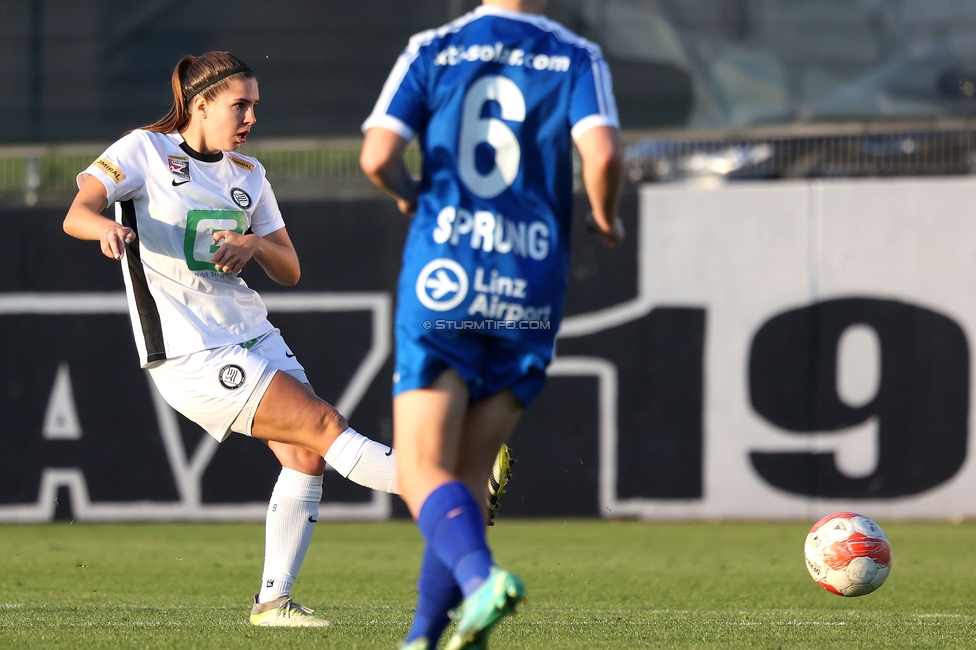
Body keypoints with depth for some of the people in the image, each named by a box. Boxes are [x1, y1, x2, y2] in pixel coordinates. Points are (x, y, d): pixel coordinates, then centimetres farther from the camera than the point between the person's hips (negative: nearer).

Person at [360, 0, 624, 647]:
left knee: (423, 474, -4)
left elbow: (377, 158, -7)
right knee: (466, 478, 13)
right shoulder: (577, 58, 2)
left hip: (443, 281, -1)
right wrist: (605, 217, 7)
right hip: (530, 294, 2)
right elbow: (603, 155, -14)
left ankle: (481, 576, -32)